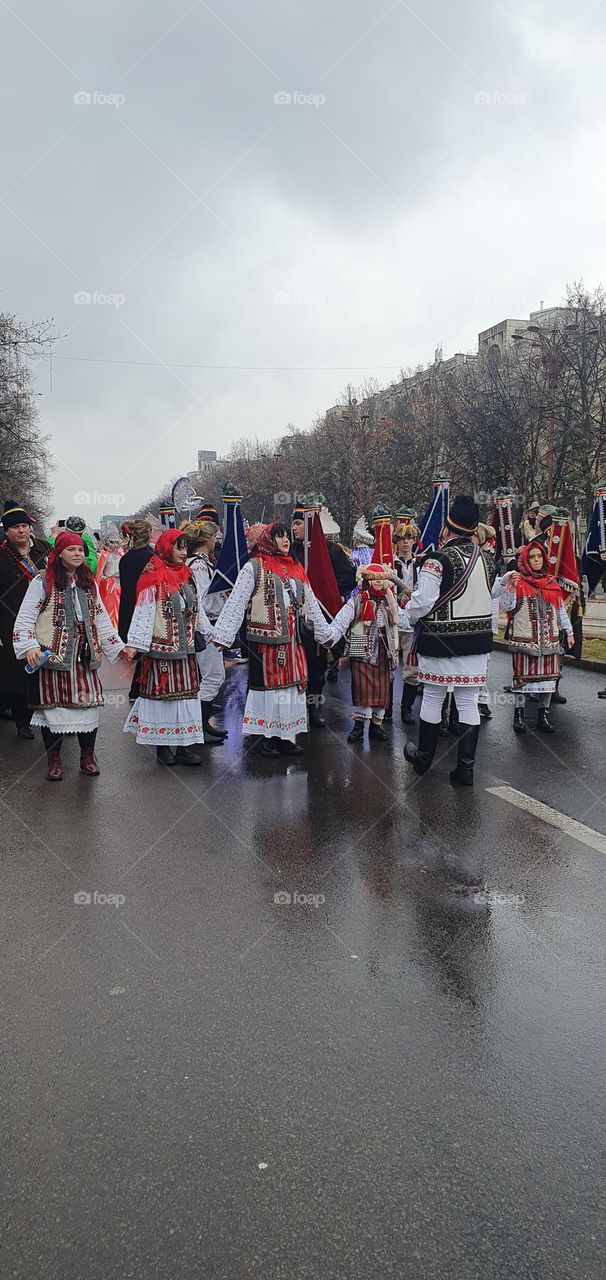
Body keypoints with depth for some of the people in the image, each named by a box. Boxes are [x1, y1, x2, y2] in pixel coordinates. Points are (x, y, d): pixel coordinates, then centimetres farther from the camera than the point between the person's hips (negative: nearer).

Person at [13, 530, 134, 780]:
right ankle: (53, 759, 16)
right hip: (52, 654, -4)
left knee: (89, 704, 2)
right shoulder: (43, 581, -2)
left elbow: (102, 619, 20)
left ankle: (88, 756, 19)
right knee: (53, 706, 1)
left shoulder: (89, 583, 16)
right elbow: (25, 618, -6)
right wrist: (30, 646, -19)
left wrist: (119, 647, 14)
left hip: (84, 655, 4)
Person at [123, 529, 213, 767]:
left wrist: (209, 634, 21)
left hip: (185, 646, 7)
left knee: (187, 691, 6)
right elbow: (143, 612, -13)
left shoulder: (186, 574, 13)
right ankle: (162, 746, 8)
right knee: (161, 691, 0)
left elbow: (196, 608, 20)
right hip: (161, 647, -7)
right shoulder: (153, 577, -8)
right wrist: (135, 644, -19)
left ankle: (184, 745, 12)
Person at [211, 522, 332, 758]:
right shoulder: (254, 567, -3)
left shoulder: (297, 569, 16)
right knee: (266, 683, 0)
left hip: (292, 640, 6)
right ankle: (267, 737, 9)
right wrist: (223, 636, -16)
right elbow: (236, 603, -9)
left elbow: (311, 604, 21)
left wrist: (325, 633, 21)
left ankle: (285, 735, 16)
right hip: (265, 639, -6)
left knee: (292, 683, 7)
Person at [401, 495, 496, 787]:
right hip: (477, 642, 5)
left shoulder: (438, 560, -16)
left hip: (440, 642, -5)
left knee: (432, 698, 10)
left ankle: (423, 758, 26)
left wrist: (409, 615, 2)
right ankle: (466, 768, 10)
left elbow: (422, 602, -18)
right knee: (468, 702, 8)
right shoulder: (486, 559, 5)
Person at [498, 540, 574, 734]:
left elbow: (560, 608, 16)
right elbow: (506, 606, -11)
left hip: (549, 637, 5)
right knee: (522, 674, 0)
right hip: (524, 637, -4)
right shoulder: (517, 581, -2)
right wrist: (509, 584, -21)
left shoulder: (551, 582, 12)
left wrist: (568, 631, 15)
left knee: (548, 675, 5)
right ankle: (519, 715, 11)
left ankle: (543, 716, 15)